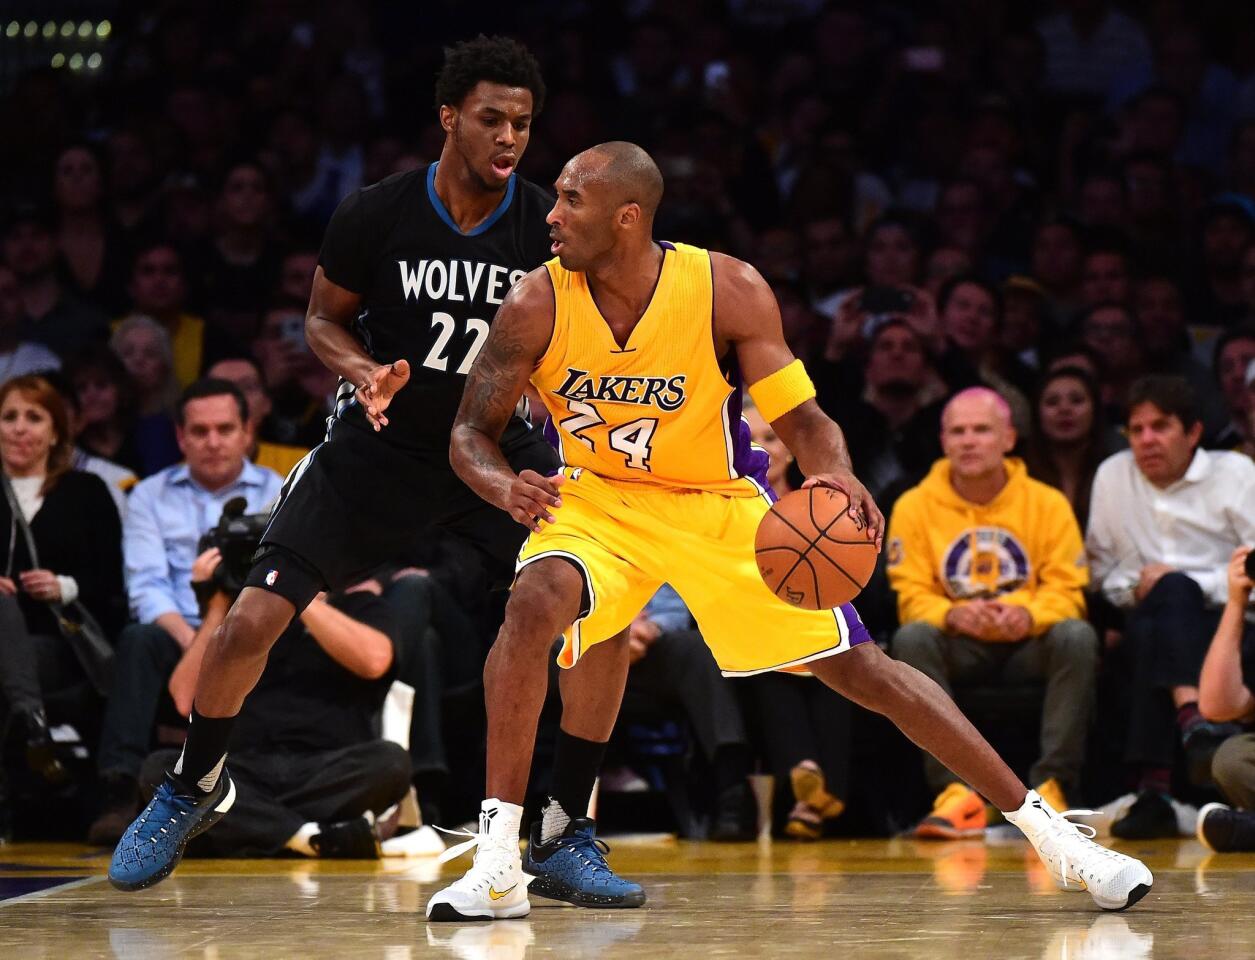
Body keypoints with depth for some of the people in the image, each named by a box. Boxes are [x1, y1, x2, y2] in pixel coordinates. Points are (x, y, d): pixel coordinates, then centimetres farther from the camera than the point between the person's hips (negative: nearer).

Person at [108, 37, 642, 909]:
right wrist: (365, 373, -19)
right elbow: (324, 319, 1)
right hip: (381, 445, -1)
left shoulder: (552, 230, -12)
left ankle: (567, 837, 1)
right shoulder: (377, 216, -14)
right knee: (253, 618, -10)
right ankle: (193, 790, 18)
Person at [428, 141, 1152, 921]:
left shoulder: (729, 291, -21)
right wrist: (503, 484, -36)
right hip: (598, 502, 0)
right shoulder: (538, 306, -18)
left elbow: (802, 419, -15)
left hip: (721, 505, 0)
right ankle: (497, 867, -25)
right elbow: (471, 432, -12)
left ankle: (1046, 829, 12)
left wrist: (836, 475, -39)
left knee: (863, 670, -1)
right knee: (534, 605, -31)